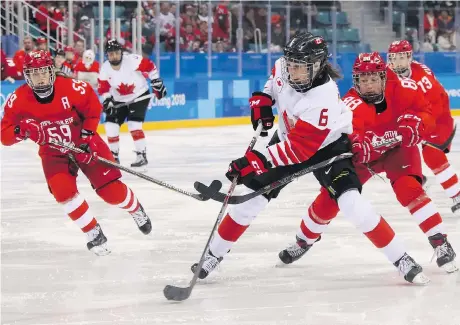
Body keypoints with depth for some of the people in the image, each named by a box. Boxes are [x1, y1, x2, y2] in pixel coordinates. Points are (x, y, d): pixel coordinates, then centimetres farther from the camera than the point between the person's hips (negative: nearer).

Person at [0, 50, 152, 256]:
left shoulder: (71, 88, -25)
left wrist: (86, 137, -12)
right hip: (53, 152, 1)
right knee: (63, 191, -23)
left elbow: (93, 108, -6)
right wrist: (21, 130, -38)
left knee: (111, 190, -5)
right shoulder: (18, 100, -20)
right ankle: (94, 235, -5)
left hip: (84, 144, -1)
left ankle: (137, 211, 30)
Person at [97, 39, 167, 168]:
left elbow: (150, 67, -13)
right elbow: (103, 87, 0)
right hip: (119, 100, 5)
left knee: (134, 125, -19)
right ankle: (113, 156, 14)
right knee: (111, 125, -2)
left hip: (139, 96, -5)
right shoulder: (105, 69, -12)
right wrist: (107, 100, -15)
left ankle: (142, 156, -9)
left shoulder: (132, 60, -25)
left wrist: (157, 83, -10)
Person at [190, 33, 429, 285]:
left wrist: (259, 160, -44)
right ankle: (214, 254, 16)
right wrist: (262, 97, -6)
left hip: (326, 145, -6)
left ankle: (401, 260, -12)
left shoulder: (323, 99, -38)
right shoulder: (283, 67, -19)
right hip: (288, 137, 6)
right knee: (253, 195, 0)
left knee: (351, 202, -23)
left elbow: (299, 148, -39)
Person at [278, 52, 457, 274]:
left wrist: (415, 124, -33)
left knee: (408, 188, -27)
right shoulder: (351, 104, -30)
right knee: (330, 197, -1)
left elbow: (426, 113, -12)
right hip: (364, 154, 0)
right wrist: (354, 145, -62)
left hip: (397, 148, 0)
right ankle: (304, 241, 25)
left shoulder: (404, 89, -24)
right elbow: (347, 136, -40)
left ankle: (441, 243, -23)